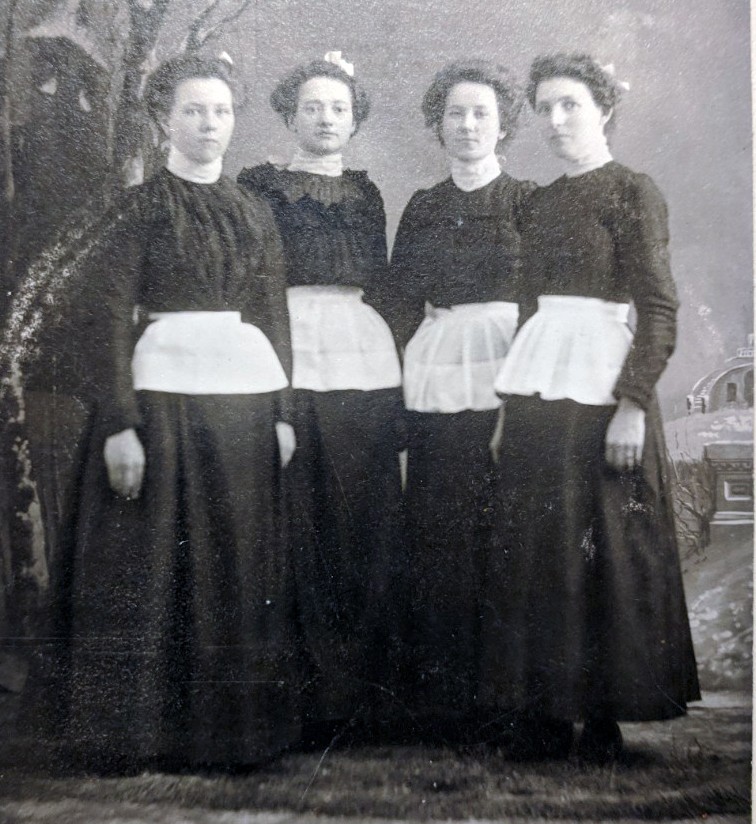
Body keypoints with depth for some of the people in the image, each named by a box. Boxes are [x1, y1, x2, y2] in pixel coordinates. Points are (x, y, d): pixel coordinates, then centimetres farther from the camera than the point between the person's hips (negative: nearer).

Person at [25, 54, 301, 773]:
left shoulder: (255, 214, 14)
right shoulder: (138, 208, 2)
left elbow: (276, 320, 12)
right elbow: (109, 321, -5)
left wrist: (282, 411, 4)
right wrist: (118, 423, -14)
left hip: (246, 399, 4)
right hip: (161, 395, -4)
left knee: (238, 565, 8)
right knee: (149, 565, 2)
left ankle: (230, 725, 24)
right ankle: (142, 733, 19)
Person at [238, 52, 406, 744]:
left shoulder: (366, 193, 20)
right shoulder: (260, 184, 11)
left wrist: (396, 371, 11)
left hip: (365, 358, 3)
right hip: (286, 354, -3)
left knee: (367, 522, 0)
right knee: (300, 525, -5)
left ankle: (364, 689, 11)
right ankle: (315, 694, 5)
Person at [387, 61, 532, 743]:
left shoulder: (527, 201, 6)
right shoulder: (422, 207, 16)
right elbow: (401, 302, 13)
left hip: (505, 379, -3)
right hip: (433, 380, 3)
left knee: (500, 532, -2)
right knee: (436, 534, 3)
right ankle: (442, 693, 16)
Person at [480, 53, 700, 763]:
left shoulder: (632, 191, -1)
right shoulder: (539, 203, 17)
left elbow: (659, 308, -8)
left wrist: (633, 405, -17)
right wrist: (511, 401, 14)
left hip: (601, 385, -6)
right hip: (537, 386, 6)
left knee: (608, 546, 1)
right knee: (534, 547, 7)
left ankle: (604, 713, 17)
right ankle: (544, 710, 20)